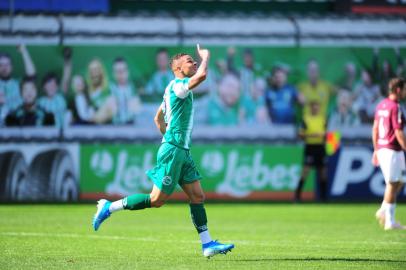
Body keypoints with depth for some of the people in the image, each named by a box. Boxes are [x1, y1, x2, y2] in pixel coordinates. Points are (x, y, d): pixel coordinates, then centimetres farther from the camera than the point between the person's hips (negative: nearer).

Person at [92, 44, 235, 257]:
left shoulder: (176, 89, 18)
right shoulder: (177, 86, -12)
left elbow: (158, 118, 27)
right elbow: (201, 75, -30)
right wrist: (205, 57, -12)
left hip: (182, 152, 10)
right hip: (173, 152, -10)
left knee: (197, 196, 4)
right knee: (157, 200, -6)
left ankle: (207, 244, 3)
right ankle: (109, 208, 4)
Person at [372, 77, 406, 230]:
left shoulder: (381, 105, 11)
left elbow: (375, 129, 16)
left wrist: (376, 150, 21)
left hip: (382, 148, 9)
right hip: (393, 150, -9)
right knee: (393, 184, -4)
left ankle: (384, 211, 10)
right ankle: (390, 221, -2)